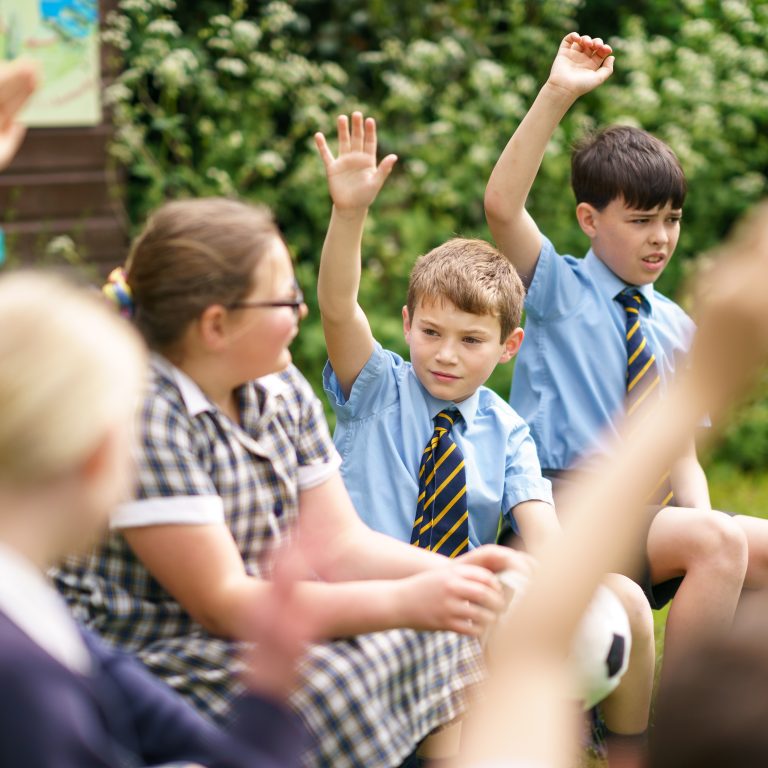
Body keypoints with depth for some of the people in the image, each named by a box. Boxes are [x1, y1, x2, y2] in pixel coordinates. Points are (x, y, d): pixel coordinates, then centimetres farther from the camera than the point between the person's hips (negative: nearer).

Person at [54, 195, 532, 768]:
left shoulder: (281, 389, 5)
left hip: (255, 629, 8)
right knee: (327, 688, -30)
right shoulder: (143, 415, -21)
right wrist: (406, 602, -28)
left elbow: (337, 544, 2)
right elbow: (223, 603, -23)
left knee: (446, 640, -4)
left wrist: (452, 573, -17)